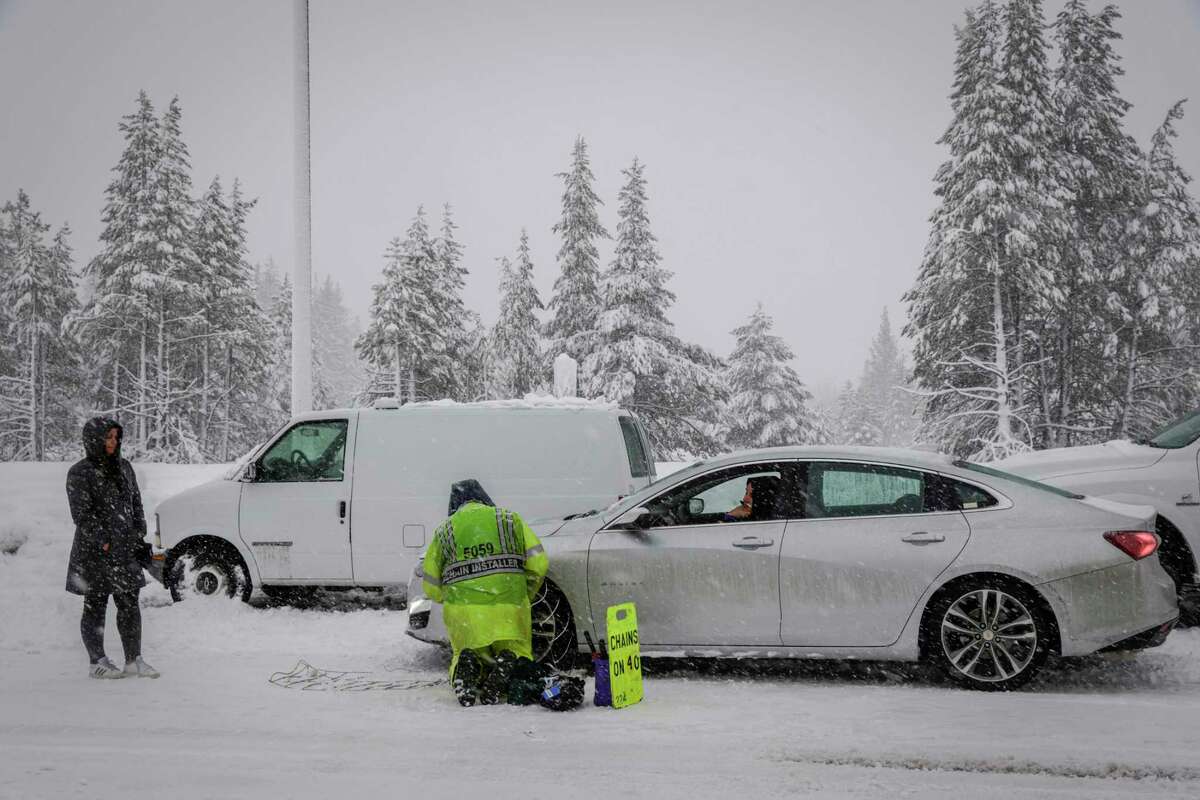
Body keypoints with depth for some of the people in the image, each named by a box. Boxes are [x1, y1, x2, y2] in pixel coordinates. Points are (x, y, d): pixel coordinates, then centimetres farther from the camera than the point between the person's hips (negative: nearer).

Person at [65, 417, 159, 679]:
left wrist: (139, 538, 8)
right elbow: (82, 514, -12)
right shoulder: (80, 473, -6)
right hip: (94, 552, -5)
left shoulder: (124, 467, 12)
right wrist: (104, 542, -17)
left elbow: (136, 504, 16)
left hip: (125, 550, 6)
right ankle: (97, 662, 10)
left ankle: (134, 660, 12)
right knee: (95, 606, 2)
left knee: (130, 604, 5)